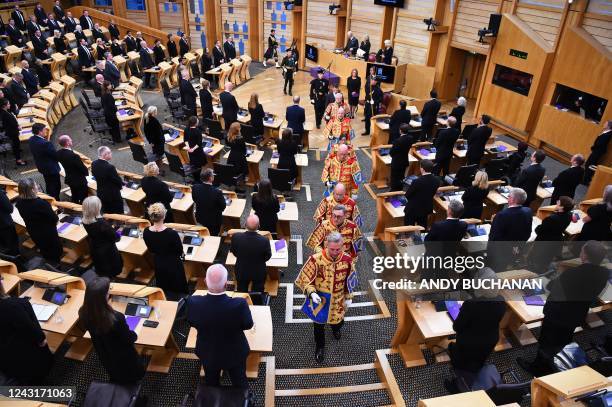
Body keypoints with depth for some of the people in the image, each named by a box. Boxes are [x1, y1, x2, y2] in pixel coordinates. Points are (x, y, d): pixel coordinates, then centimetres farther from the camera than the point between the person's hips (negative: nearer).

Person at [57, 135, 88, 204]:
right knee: (83, 199, 9)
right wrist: (86, 172, 0)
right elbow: (83, 169, -23)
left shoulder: (59, 153, -9)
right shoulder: (74, 156, -33)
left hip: (69, 179, 8)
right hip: (79, 181, -8)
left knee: (74, 198, 25)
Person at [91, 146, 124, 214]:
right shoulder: (110, 167, -30)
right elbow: (118, 181, -19)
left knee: (106, 214, 21)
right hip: (113, 196, -7)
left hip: (101, 194, 7)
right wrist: (120, 185, 3)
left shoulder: (94, 164, -7)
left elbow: (94, 175, 8)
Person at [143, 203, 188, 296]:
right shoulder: (172, 233, -33)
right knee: (178, 292, 18)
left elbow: (151, 250, 0)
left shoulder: (146, 232, -18)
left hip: (158, 265, 5)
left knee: (163, 291, 25)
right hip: (173, 265, -4)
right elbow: (180, 251, -16)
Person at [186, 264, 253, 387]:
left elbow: (191, 323, -9)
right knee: (240, 383, 28)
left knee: (211, 384, 32)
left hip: (207, 353, 2)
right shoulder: (239, 304, -38)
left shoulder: (193, 302, -32)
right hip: (235, 353, -2)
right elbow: (248, 325, -17)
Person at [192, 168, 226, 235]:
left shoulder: (195, 188, -20)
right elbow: (223, 207, -17)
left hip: (199, 218, 4)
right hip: (214, 220, -4)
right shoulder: (217, 192, -33)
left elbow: (195, 200, 0)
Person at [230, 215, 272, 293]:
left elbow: (233, 251, -7)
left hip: (241, 272, 1)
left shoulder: (236, 237, -29)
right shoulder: (264, 240, -33)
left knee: (241, 293, 28)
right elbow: (267, 257, -14)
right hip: (259, 272, -1)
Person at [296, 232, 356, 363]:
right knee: (319, 325, 17)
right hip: (319, 299, -2)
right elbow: (304, 278, -18)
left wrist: (348, 297, 6)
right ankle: (320, 347, 45)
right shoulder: (316, 259, -29)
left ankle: (336, 327, 64)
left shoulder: (347, 259, -18)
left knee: (338, 320, 26)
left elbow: (350, 280, -1)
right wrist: (312, 293, -32)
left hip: (338, 299, 2)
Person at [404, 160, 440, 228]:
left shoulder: (417, 181, -29)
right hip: (427, 208, 6)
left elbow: (407, 195, -17)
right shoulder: (436, 180, -11)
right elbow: (432, 194, 4)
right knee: (422, 228, 23)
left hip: (413, 209, -6)